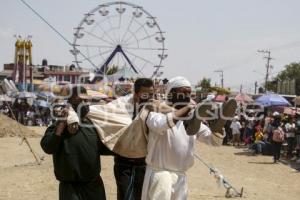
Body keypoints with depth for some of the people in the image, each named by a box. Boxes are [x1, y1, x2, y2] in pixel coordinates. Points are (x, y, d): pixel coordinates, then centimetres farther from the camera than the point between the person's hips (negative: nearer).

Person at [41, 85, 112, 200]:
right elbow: (47, 147, -22)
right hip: (71, 187, -5)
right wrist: (61, 125, -26)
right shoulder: (59, 126, -8)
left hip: (94, 185, 5)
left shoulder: (92, 124, 6)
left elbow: (102, 147, 17)